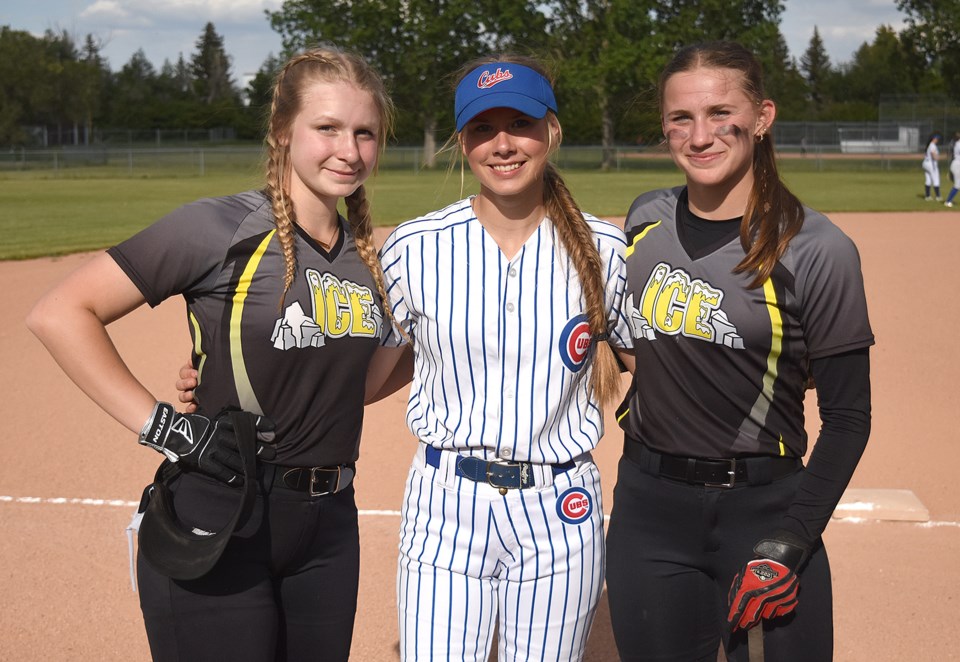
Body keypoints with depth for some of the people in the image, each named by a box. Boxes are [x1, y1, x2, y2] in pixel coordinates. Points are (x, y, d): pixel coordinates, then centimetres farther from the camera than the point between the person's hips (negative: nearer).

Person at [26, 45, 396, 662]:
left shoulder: (368, 253, 6)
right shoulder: (220, 227, -13)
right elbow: (59, 314, -15)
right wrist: (162, 426, -18)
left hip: (329, 526, 6)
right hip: (215, 522, -6)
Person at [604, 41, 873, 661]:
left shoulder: (817, 249, -11)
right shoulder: (645, 220, 3)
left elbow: (848, 417, -10)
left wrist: (787, 547, -16)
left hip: (764, 508, -4)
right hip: (646, 505, 4)